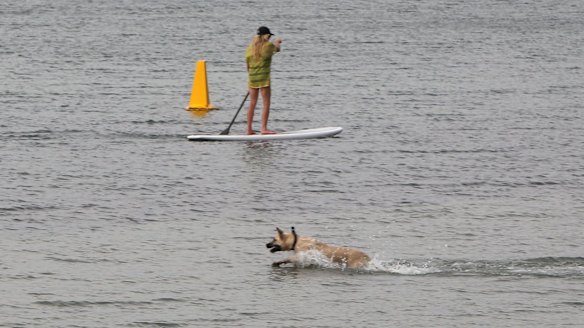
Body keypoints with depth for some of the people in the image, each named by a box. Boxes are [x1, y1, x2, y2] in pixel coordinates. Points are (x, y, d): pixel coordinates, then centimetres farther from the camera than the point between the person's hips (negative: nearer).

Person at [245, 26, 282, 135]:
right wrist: (277, 43, 38)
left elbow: (248, 65, 10)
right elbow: (277, 49, 16)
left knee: (252, 104, 11)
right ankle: (264, 128, -9)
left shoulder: (250, 48, 6)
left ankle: (249, 129, 13)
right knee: (266, 104, -2)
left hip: (252, 77, 5)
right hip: (263, 77, -5)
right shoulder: (268, 46, -7)